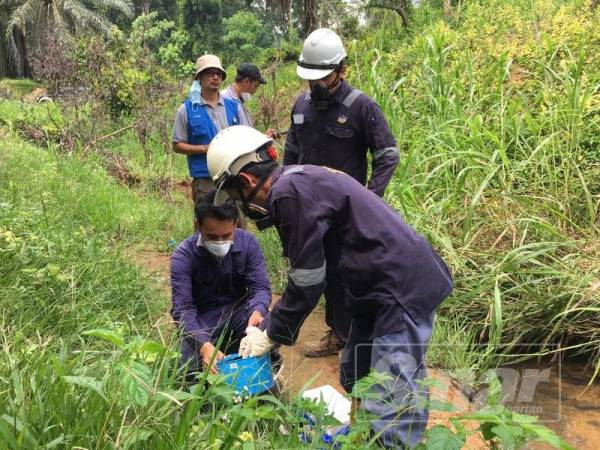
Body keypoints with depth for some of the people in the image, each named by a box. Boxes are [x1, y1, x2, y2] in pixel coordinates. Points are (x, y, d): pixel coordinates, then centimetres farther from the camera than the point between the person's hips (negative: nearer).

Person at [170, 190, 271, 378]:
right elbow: (182, 308, -25)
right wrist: (204, 345, -43)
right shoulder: (184, 256, -19)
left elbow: (260, 286, -14)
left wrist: (257, 311, -40)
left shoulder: (248, 243, -12)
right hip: (203, 318, -1)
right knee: (192, 369, -24)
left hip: (240, 310, 1)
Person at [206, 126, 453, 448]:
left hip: (403, 285, -11)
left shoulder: (289, 192, -20)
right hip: (380, 287, 11)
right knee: (354, 380, 22)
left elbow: (307, 280, -16)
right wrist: (267, 325, 17)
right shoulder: (299, 181, 11)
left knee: (392, 400, -8)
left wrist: (271, 334, -2)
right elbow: (308, 274, 17)